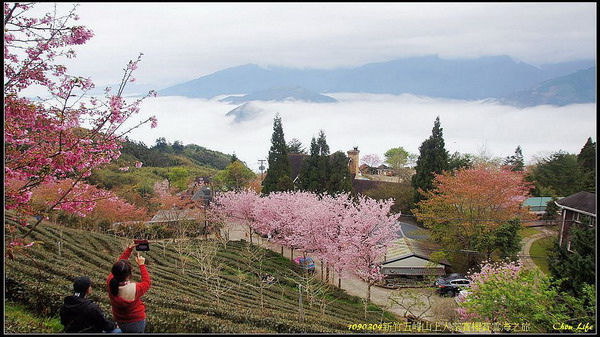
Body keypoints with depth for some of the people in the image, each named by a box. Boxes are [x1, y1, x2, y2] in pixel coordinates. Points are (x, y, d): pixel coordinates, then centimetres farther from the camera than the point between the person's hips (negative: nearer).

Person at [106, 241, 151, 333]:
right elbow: (147, 283, -14)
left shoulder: (110, 282, -25)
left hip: (120, 321, 5)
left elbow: (118, 267, -9)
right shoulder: (134, 289, -37)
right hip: (136, 321, -5)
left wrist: (129, 249, -6)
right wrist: (141, 265, -9)